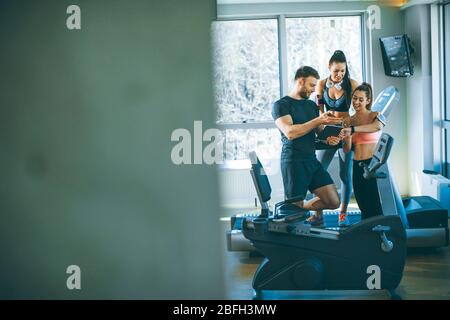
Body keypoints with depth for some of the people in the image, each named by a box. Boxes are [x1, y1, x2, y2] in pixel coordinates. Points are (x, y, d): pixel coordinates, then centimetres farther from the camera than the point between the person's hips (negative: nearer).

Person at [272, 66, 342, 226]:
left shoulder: (312, 105, 17)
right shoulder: (281, 105, -4)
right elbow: (290, 132, -19)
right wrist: (318, 120, -20)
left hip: (312, 160, 7)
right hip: (293, 161, -6)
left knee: (334, 202, 0)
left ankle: (301, 208, 20)